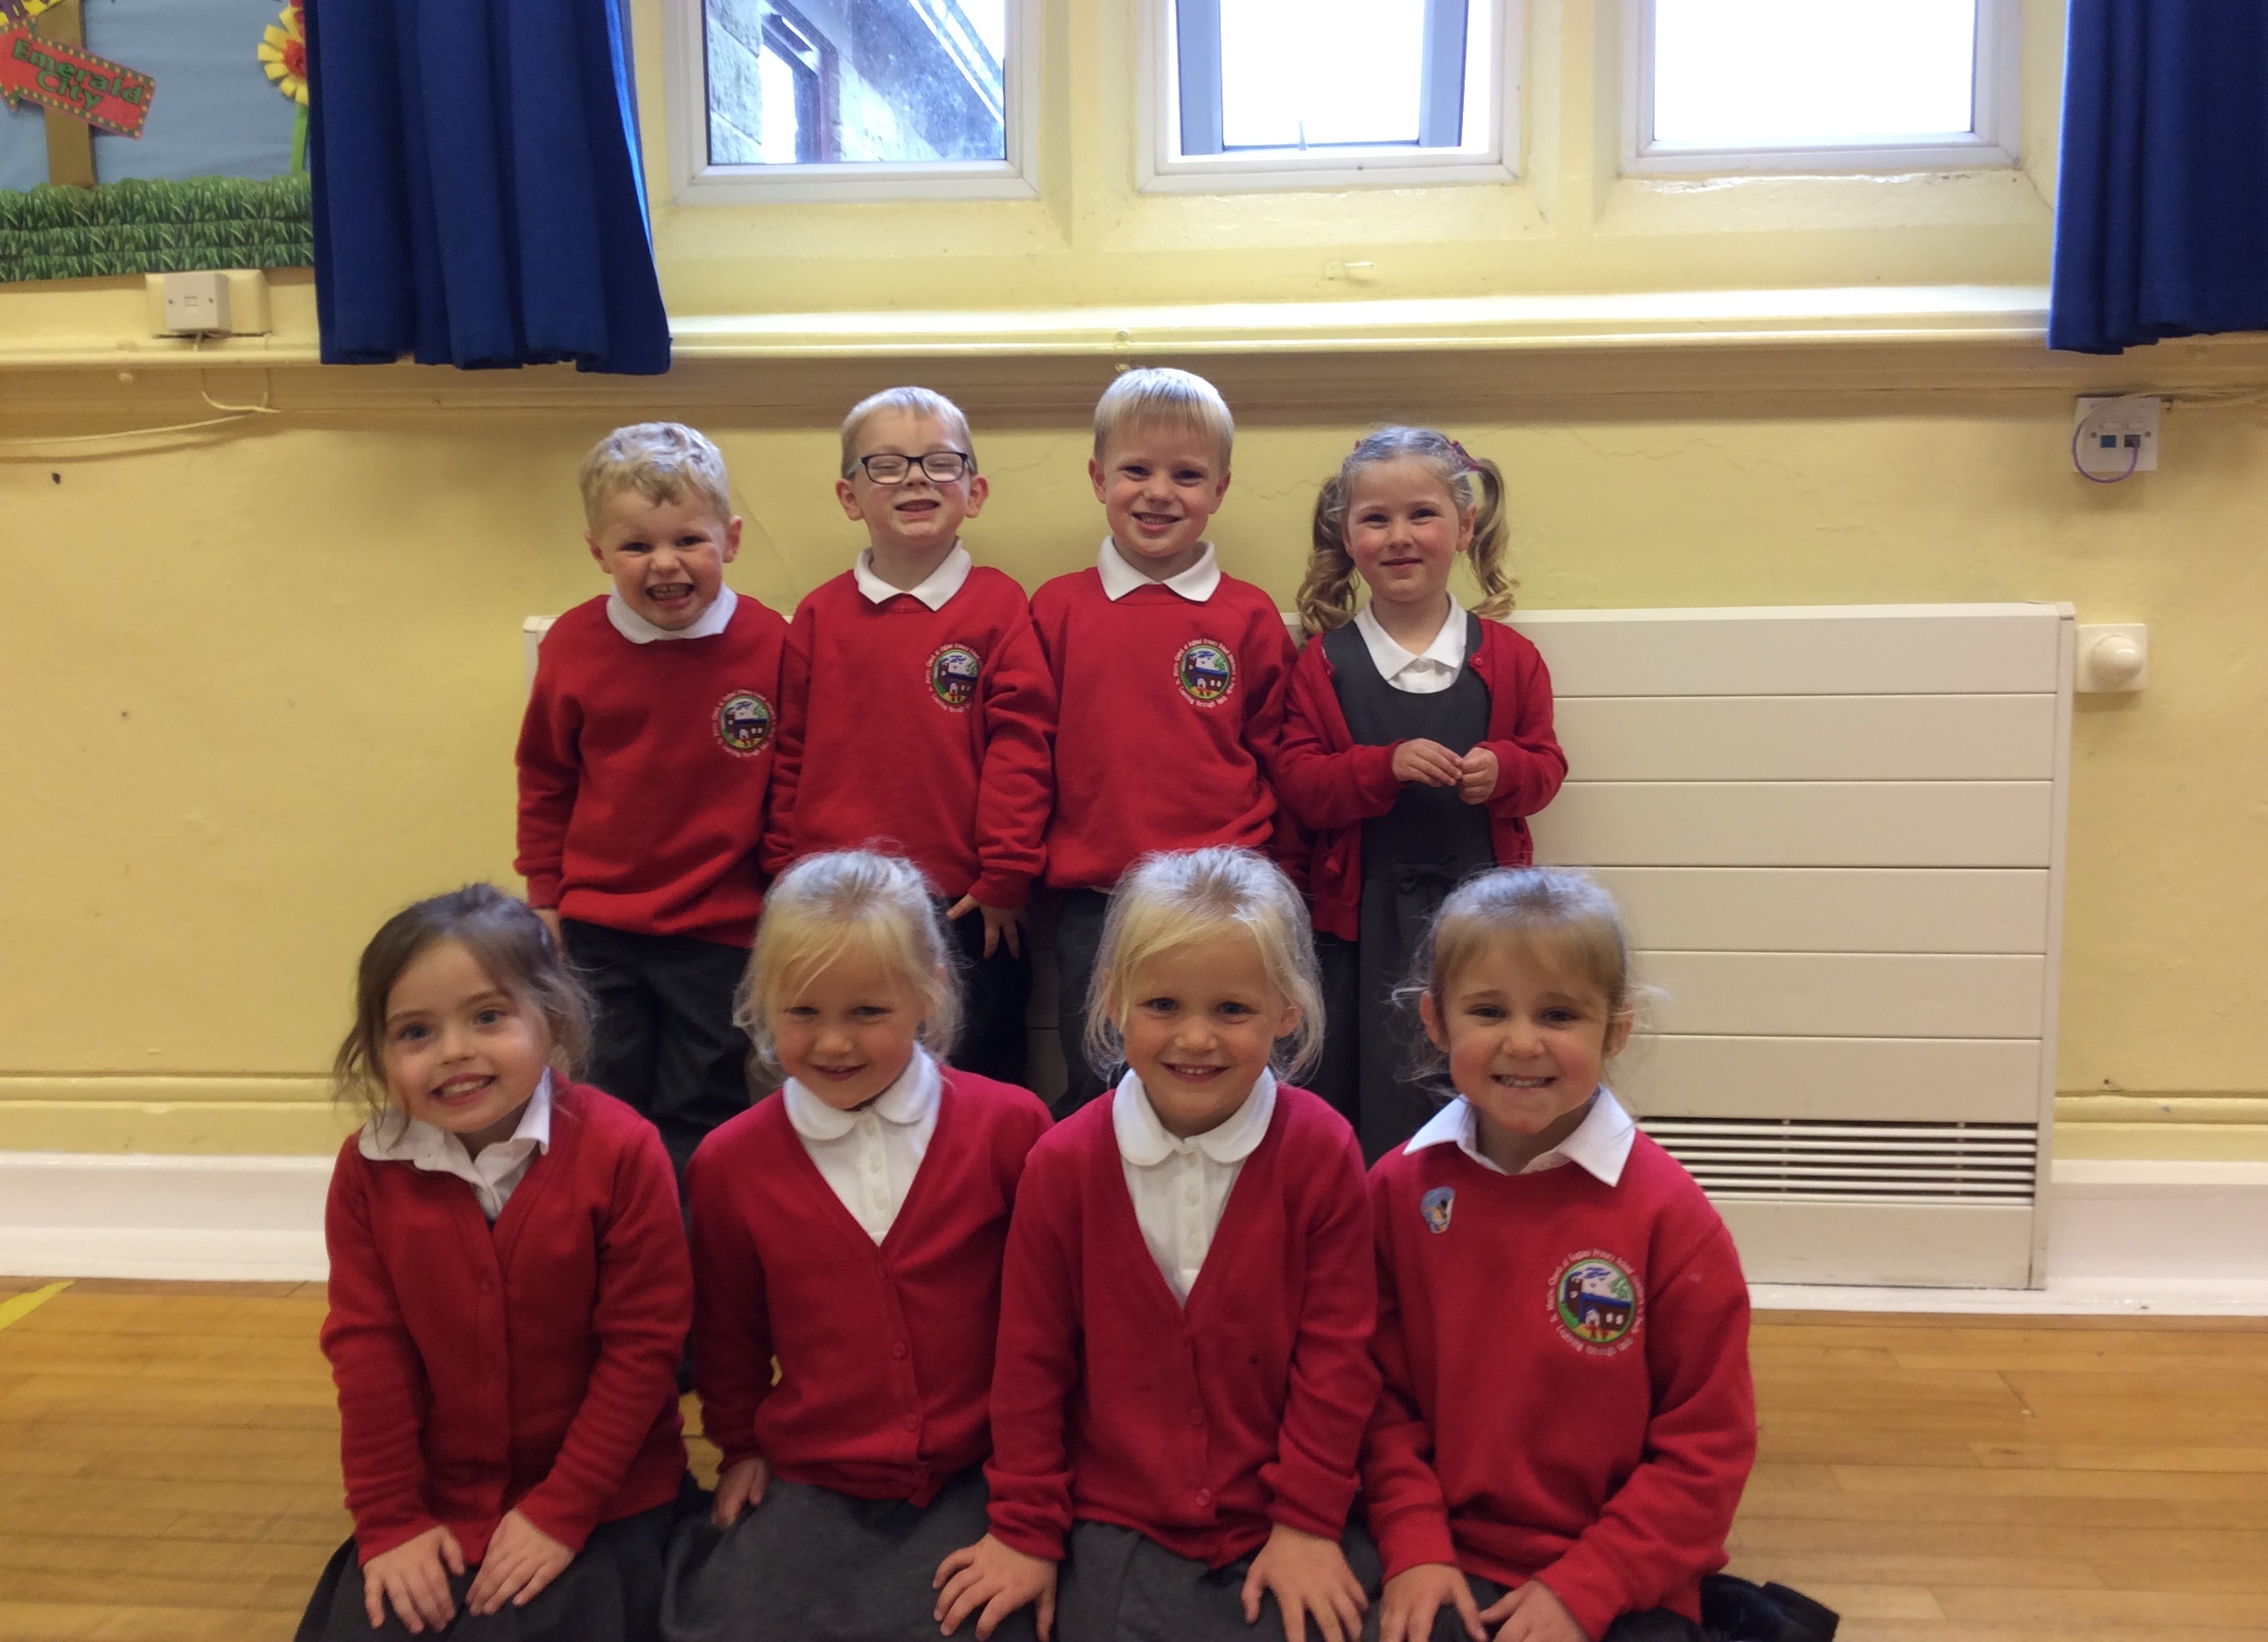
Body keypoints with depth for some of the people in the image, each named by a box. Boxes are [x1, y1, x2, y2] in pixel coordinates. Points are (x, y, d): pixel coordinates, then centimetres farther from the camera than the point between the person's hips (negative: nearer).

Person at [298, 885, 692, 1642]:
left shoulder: (619, 1150, -17)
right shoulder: (368, 1169, -7)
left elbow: (644, 1343, -14)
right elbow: (367, 1349, -3)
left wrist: (562, 1512, -13)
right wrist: (389, 1520, -5)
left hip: (600, 1501, -3)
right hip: (435, 1503, 3)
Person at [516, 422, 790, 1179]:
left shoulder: (769, 644, -11)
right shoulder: (574, 644, -5)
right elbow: (544, 776, 7)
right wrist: (543, 895, 9)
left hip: (720, 933, -2)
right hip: (598, 927, 2)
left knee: (699, 1119, 12)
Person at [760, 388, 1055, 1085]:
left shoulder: (998, 605, -3)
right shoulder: (820, 617, 4)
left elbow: (1021, 744, -7)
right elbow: (791, 756, 7)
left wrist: (1006, 878, -10)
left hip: (967, 910, -2)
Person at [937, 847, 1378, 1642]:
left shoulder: (1322, 1153, -9)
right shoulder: (1064, 1163, -7)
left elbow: (1336, 1353, -5)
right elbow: (1030, 1360, 0)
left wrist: (1309, 1523, -5)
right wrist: (1024, 1530, 3)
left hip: (1278, 1525, 0)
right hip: (1114, 1526, 1)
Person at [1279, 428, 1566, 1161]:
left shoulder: (1507, 656, 3)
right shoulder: (1324, 661, 1)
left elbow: (1545, 763, 8)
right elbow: (1296, 780, -4)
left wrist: (1504, 772, -14)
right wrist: (1385, 766, -19)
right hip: (1362, 914, -1)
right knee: (1365, 1103, 8)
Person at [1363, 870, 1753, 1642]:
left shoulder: (1667, 1212, -10)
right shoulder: (1400, 1189, -1)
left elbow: (1708, 1442, -6)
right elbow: (1384, 1396, 4)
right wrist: (1413, 1545, -7)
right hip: (1452, 1567, 1)